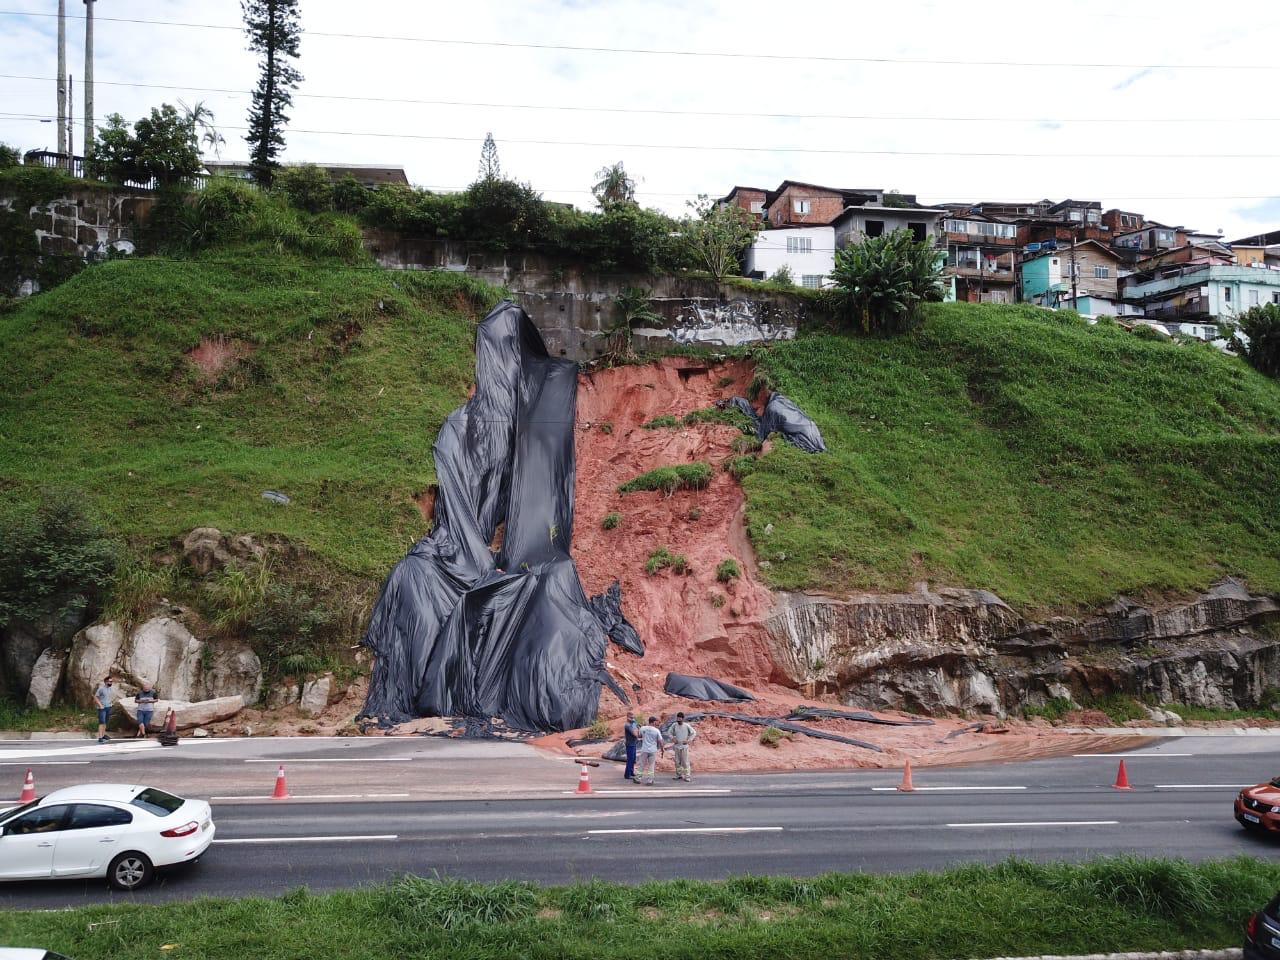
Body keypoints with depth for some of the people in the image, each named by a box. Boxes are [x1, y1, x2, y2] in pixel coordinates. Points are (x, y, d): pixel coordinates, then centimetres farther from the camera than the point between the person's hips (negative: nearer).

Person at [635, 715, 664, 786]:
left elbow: (639, 736, 12)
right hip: (653, 751, -1)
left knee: (642, 765, 13)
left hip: (644, 750, 1)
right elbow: (660, 741, -7)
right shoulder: (657, 731, -11)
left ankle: (638, 779, 19)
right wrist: (662, 749, 8)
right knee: (651, 766, 8)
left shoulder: (643, 728, -5)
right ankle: (650, 781, 10)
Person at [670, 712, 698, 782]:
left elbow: (694, 733, 0)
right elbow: (671, 733, 11)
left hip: (684, 746, -4)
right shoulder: (674, 725, -4)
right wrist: (672, 738, -7)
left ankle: (687, 776, -3)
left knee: (685, 762, -7)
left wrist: (688, 740, -7)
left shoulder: (687, 726, -11)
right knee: (677, 762, 11)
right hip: (677, 746, 4)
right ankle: (679, 775, 24)